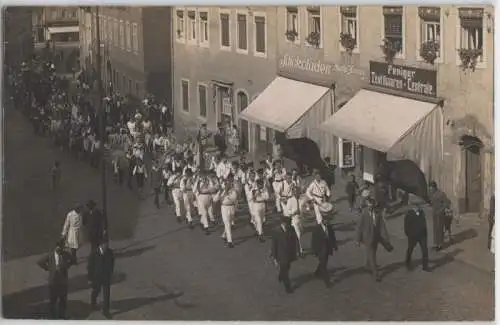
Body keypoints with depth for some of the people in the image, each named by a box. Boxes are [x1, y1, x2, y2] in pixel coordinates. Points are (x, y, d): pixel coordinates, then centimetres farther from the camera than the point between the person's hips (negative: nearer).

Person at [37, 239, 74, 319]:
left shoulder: (66, 254, -9)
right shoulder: (50, 255, -14)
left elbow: (72, 260, 12)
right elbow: (40, 262, -4)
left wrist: (66, 266, 0)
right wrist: (48, 268, -6)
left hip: (63, 281, 2)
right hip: (53, 281, -2)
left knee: (63, 300, 14)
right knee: (52, 300, 11)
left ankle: (61, 316, 29)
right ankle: (53, 317, 26)